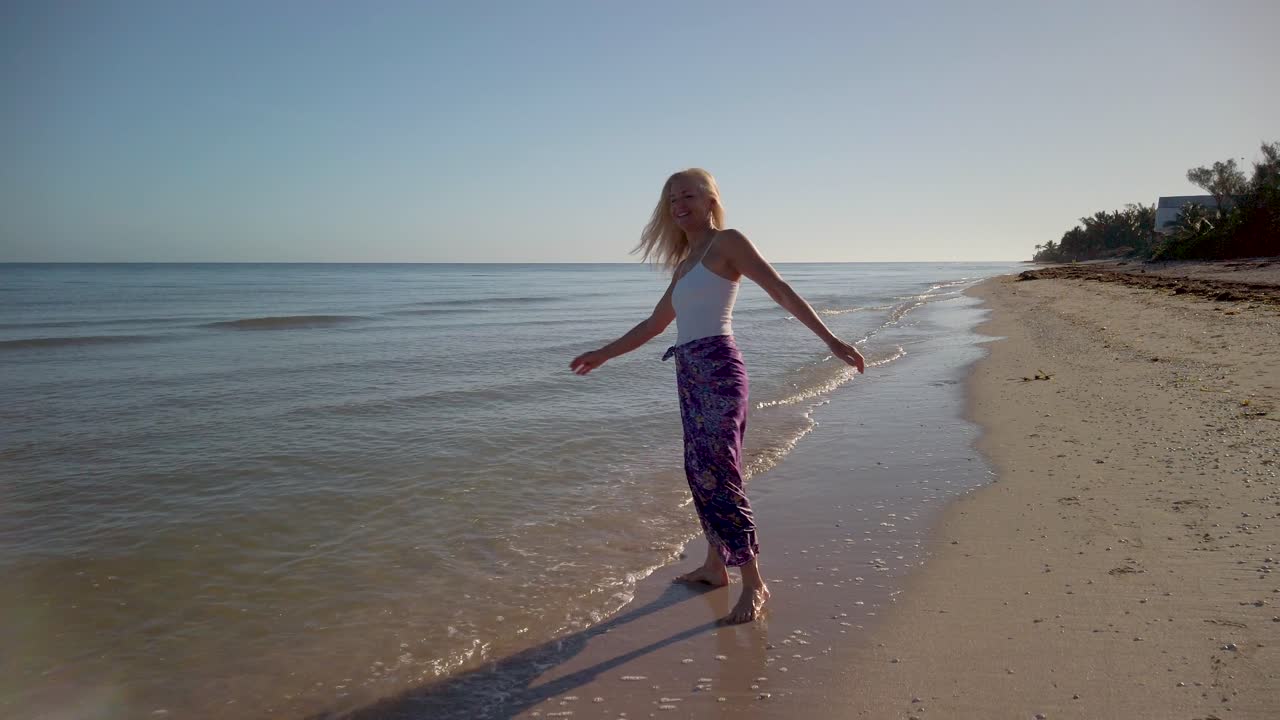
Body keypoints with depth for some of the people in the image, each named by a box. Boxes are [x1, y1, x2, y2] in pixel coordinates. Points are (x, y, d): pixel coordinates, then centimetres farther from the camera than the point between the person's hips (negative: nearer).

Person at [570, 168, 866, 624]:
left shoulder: (726, 243, -2)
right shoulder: (686, 261, 21)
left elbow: (781, 291, -9)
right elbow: (656, 323, 29)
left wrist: (830, 339, -18)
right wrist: (603, 355, 33)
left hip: (718, 372, -8)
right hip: (690, 375, 8)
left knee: (718, 477, -10)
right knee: (700, 473, 11)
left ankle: (754, 585, -4)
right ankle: (715, 566, 23)